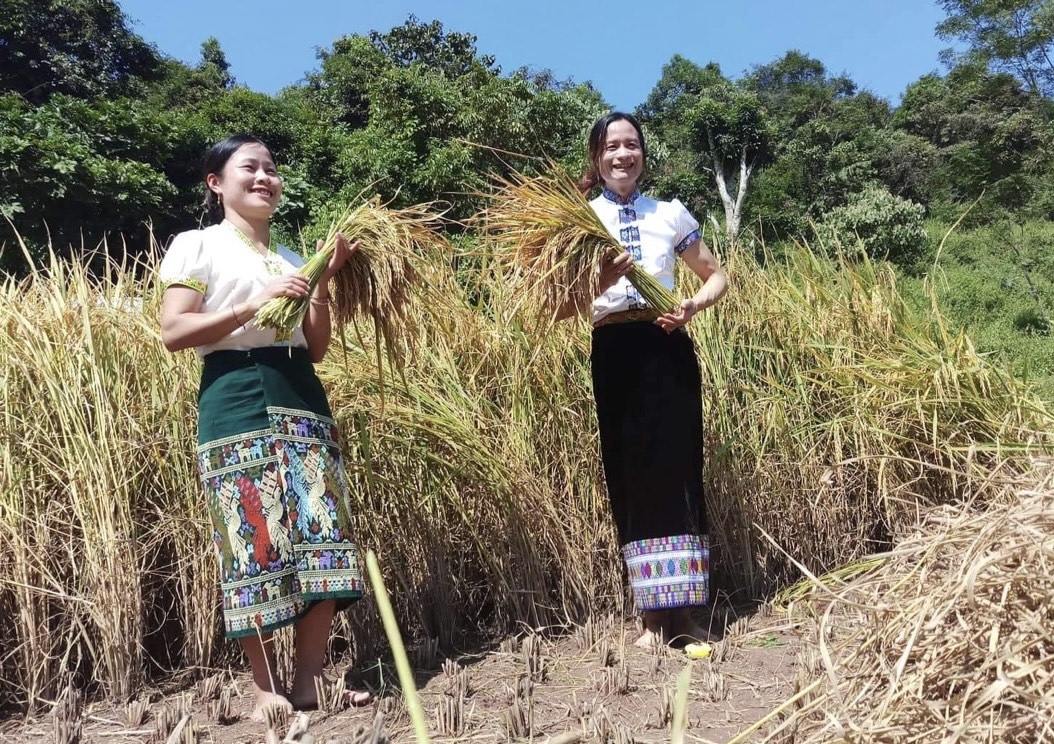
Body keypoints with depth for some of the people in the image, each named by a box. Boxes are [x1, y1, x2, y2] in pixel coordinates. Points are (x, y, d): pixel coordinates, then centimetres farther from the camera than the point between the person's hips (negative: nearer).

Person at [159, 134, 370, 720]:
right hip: (238, 402, -5)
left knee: (323, 534, -2)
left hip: (303, 399, 5)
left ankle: (310, 681, 8)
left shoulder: (291, 257, 21)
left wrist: (323, 282, 4)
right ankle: (268, 687, 7)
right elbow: (174, 332, -6)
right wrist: (254, 304, -14)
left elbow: (316, 349, 15)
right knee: (255, 540, -6)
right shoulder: (197, 245, 7)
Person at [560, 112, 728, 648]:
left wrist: (693, 306, -3)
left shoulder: (671, 214, 8)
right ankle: (653, 618, 15)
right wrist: (600, 283, -18)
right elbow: (562, 309, 0)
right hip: (615, 354, -1)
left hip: (668, 350, 1)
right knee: (630, 479, 3)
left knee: (679, 472, 0)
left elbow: (717, 276, 17)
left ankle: (682, 614, 11)